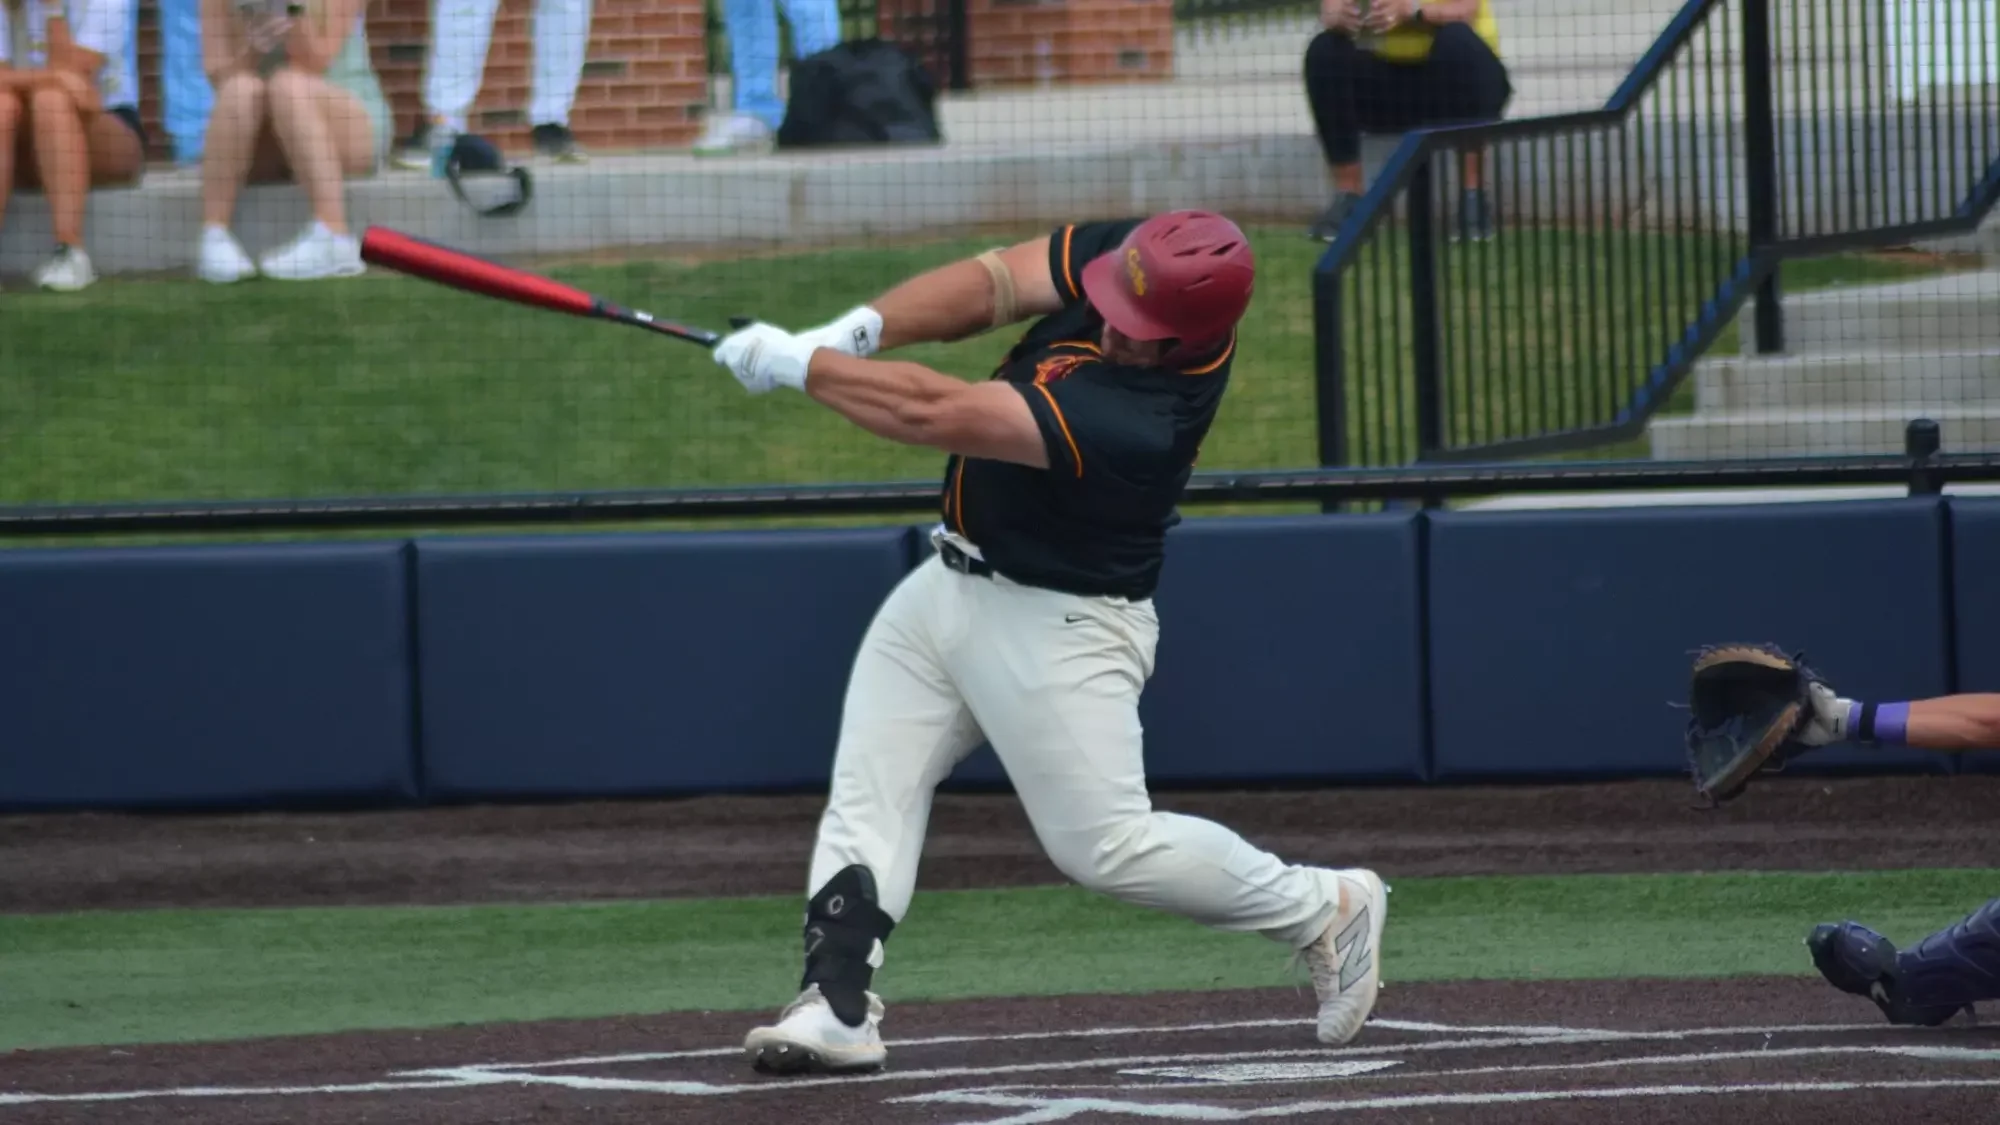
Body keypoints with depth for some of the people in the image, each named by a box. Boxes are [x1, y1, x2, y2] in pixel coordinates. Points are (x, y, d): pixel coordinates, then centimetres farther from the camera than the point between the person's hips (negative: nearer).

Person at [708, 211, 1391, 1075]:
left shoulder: (1139, 419, -35)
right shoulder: (1133, 258, -13)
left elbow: (936, 416, -35)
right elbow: (991, 284, -11)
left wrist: (795, 364, -27)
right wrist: (854, 332, -27)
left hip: (1057, 624, -8)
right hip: (950, 583, 8)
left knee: (1108, 846, -4)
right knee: (865, 798, 1)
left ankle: (1325, 909, 14)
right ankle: (837, 1006, -2)